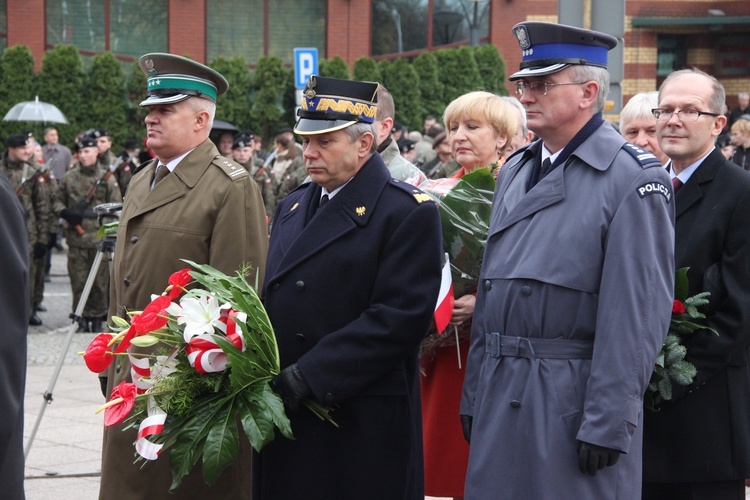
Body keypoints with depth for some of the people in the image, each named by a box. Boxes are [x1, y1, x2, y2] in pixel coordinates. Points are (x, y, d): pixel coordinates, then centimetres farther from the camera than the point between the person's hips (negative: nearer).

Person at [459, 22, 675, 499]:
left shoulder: (635, 178, -11)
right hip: (501, 393, 7)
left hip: (574, 401, -7)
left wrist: (608, 424, -18)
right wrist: (475, 395, 14)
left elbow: (639, 313, -15)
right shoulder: (515, 171, 13)